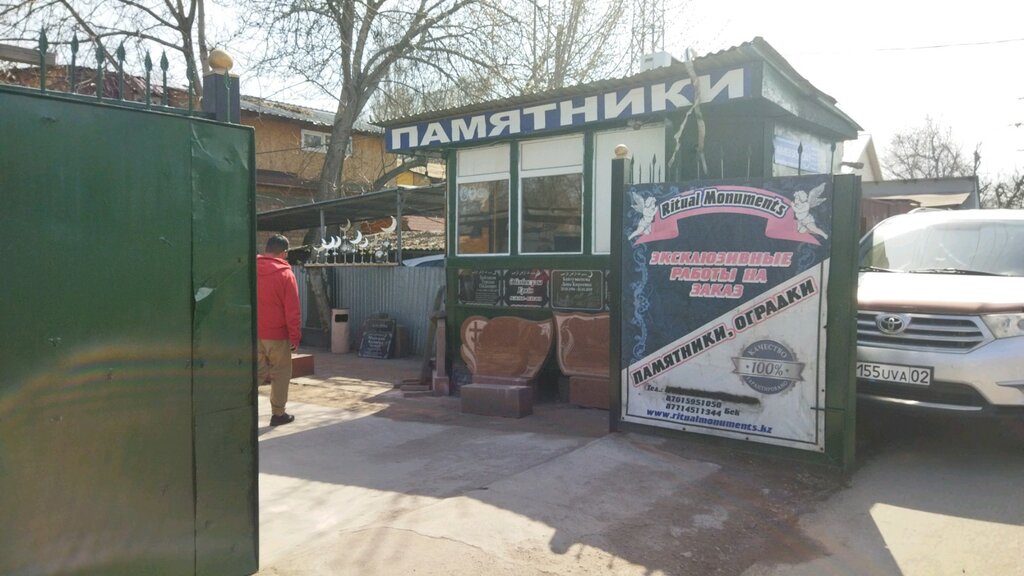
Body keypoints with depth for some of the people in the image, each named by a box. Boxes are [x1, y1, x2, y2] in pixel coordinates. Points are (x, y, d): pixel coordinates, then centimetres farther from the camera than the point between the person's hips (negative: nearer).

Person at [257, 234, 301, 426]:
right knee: (280, 373, 9)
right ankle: (278, 414, 15)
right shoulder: (285, 274, -11)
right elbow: (292, 310, -12)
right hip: (276, 333, -4)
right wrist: (295, 337, -4)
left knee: (258, 371, 20)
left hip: (253, 332, 5)